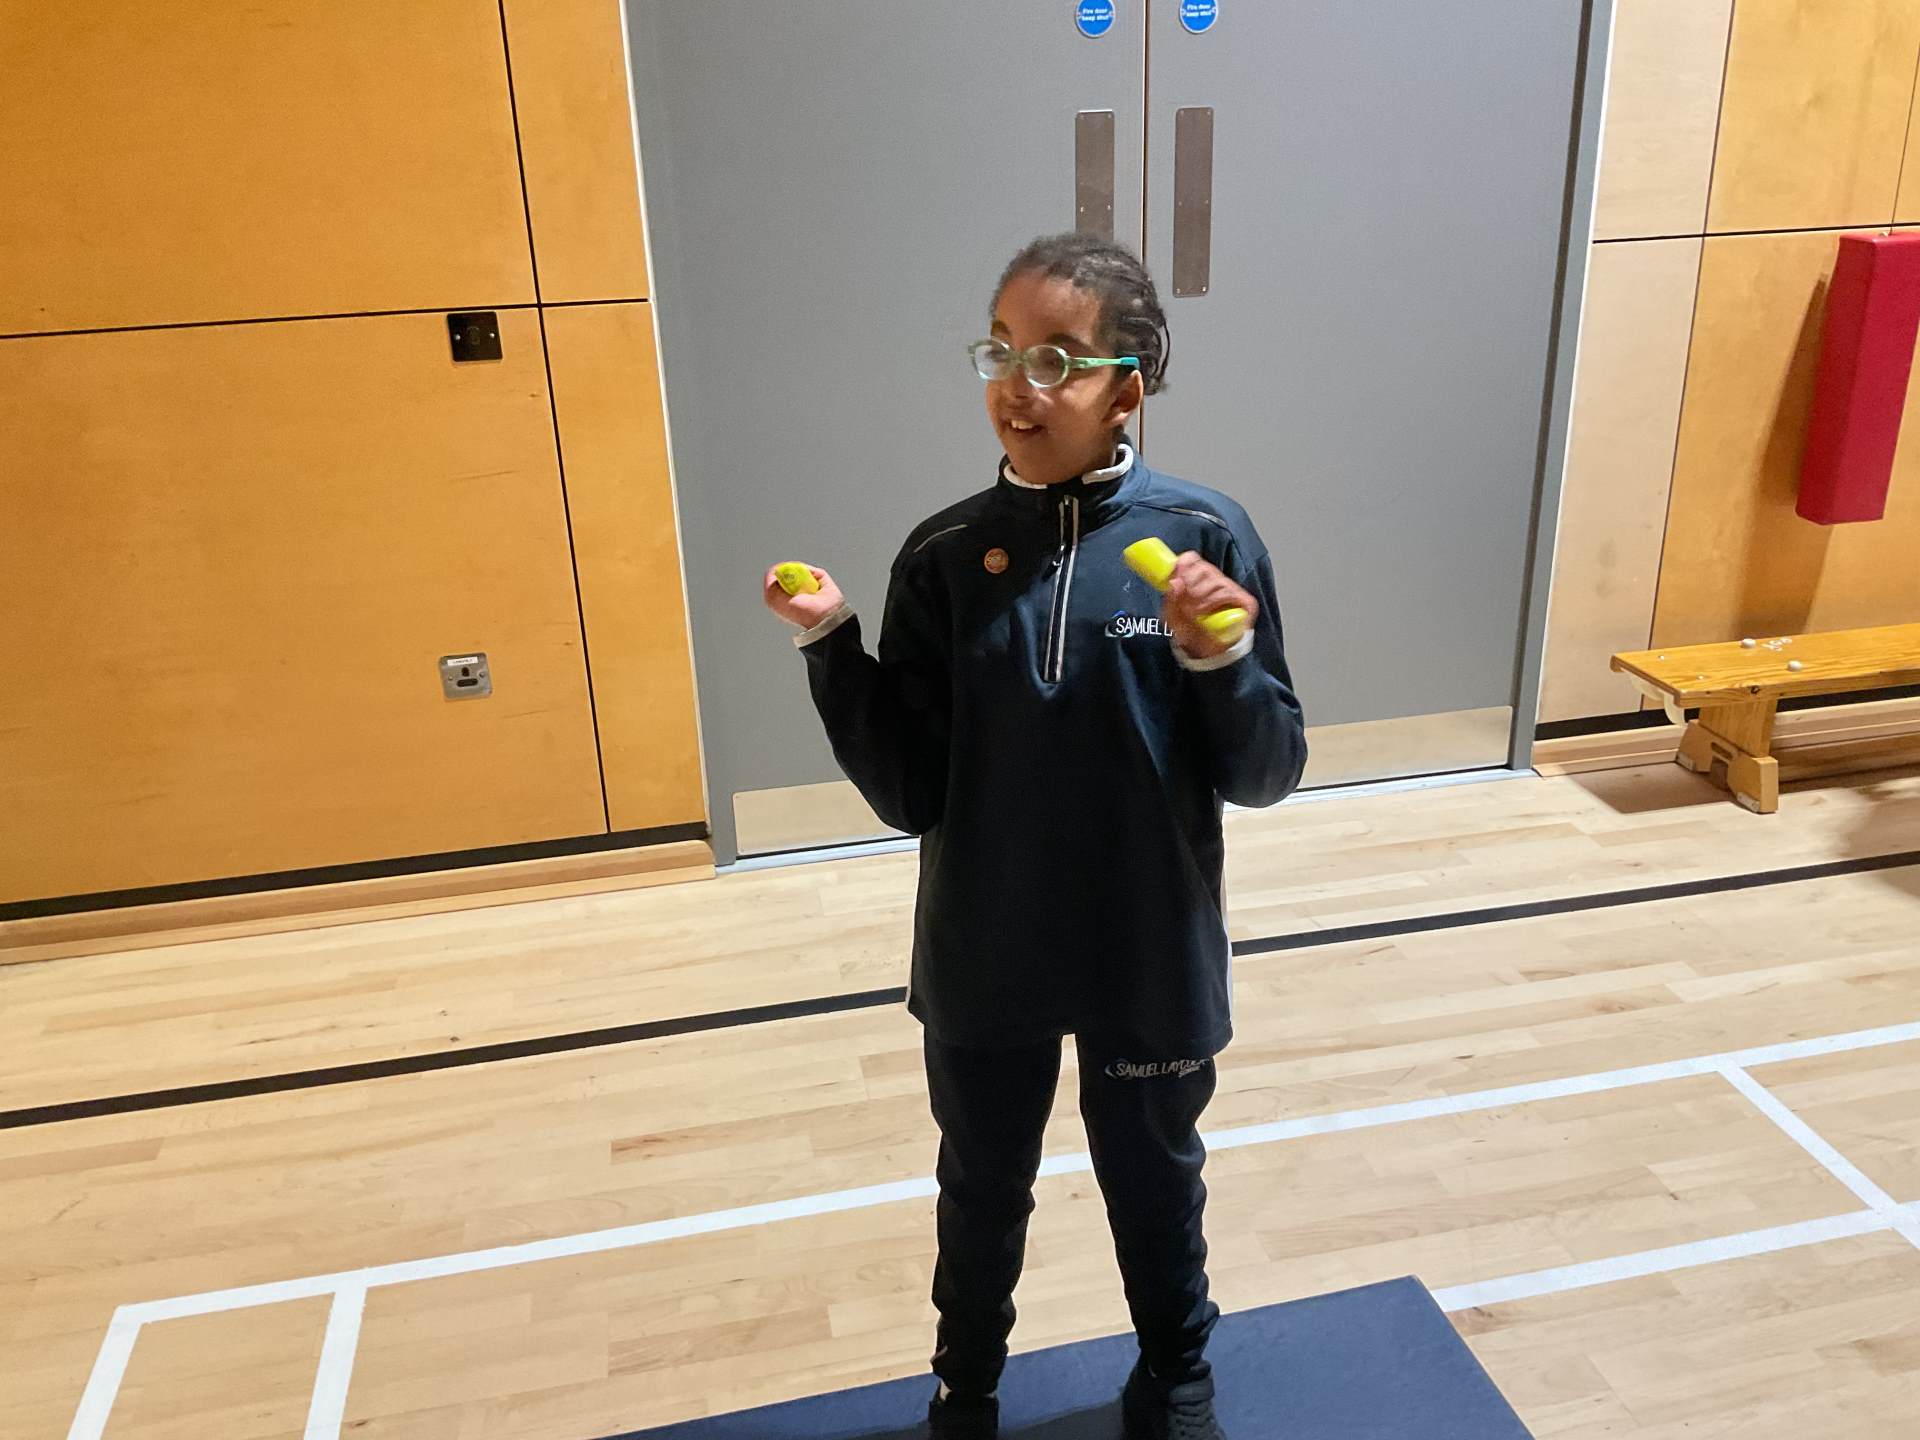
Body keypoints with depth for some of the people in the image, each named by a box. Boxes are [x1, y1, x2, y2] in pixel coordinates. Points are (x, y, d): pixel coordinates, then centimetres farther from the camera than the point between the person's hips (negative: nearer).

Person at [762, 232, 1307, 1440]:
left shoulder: (1208, 537, -14)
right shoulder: (944, 558, -9)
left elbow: (1266, 777, -10)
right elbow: (907, 796, -10)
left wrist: (1222, 660, -28)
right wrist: (833, 647, -21)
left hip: (1149, 962, -1)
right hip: (984, 963, 2)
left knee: (1156, 1189, 23)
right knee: (982, 1191, 24)